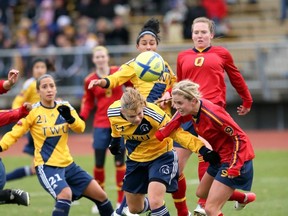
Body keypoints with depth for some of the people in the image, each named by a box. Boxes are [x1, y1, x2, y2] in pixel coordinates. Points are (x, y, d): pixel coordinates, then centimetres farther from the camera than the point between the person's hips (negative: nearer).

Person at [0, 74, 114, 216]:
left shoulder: (64, 107, 4)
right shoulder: (33, 112, -8)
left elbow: (80, 128, -9)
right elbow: (14, 134, -8)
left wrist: (70, 118, -29)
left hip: (68, 164, 6)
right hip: (46, 166, -6)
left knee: (100, 195, 7)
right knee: (65, 194, -32)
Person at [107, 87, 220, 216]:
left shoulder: (153, 114, -35)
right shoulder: (112, 113, -21)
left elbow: (177, 133, -31)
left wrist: (202, 149, -41)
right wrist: (115, 139, 24)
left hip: (160, 157, -5)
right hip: (135, 159, 5)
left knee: (155, 202, -26)